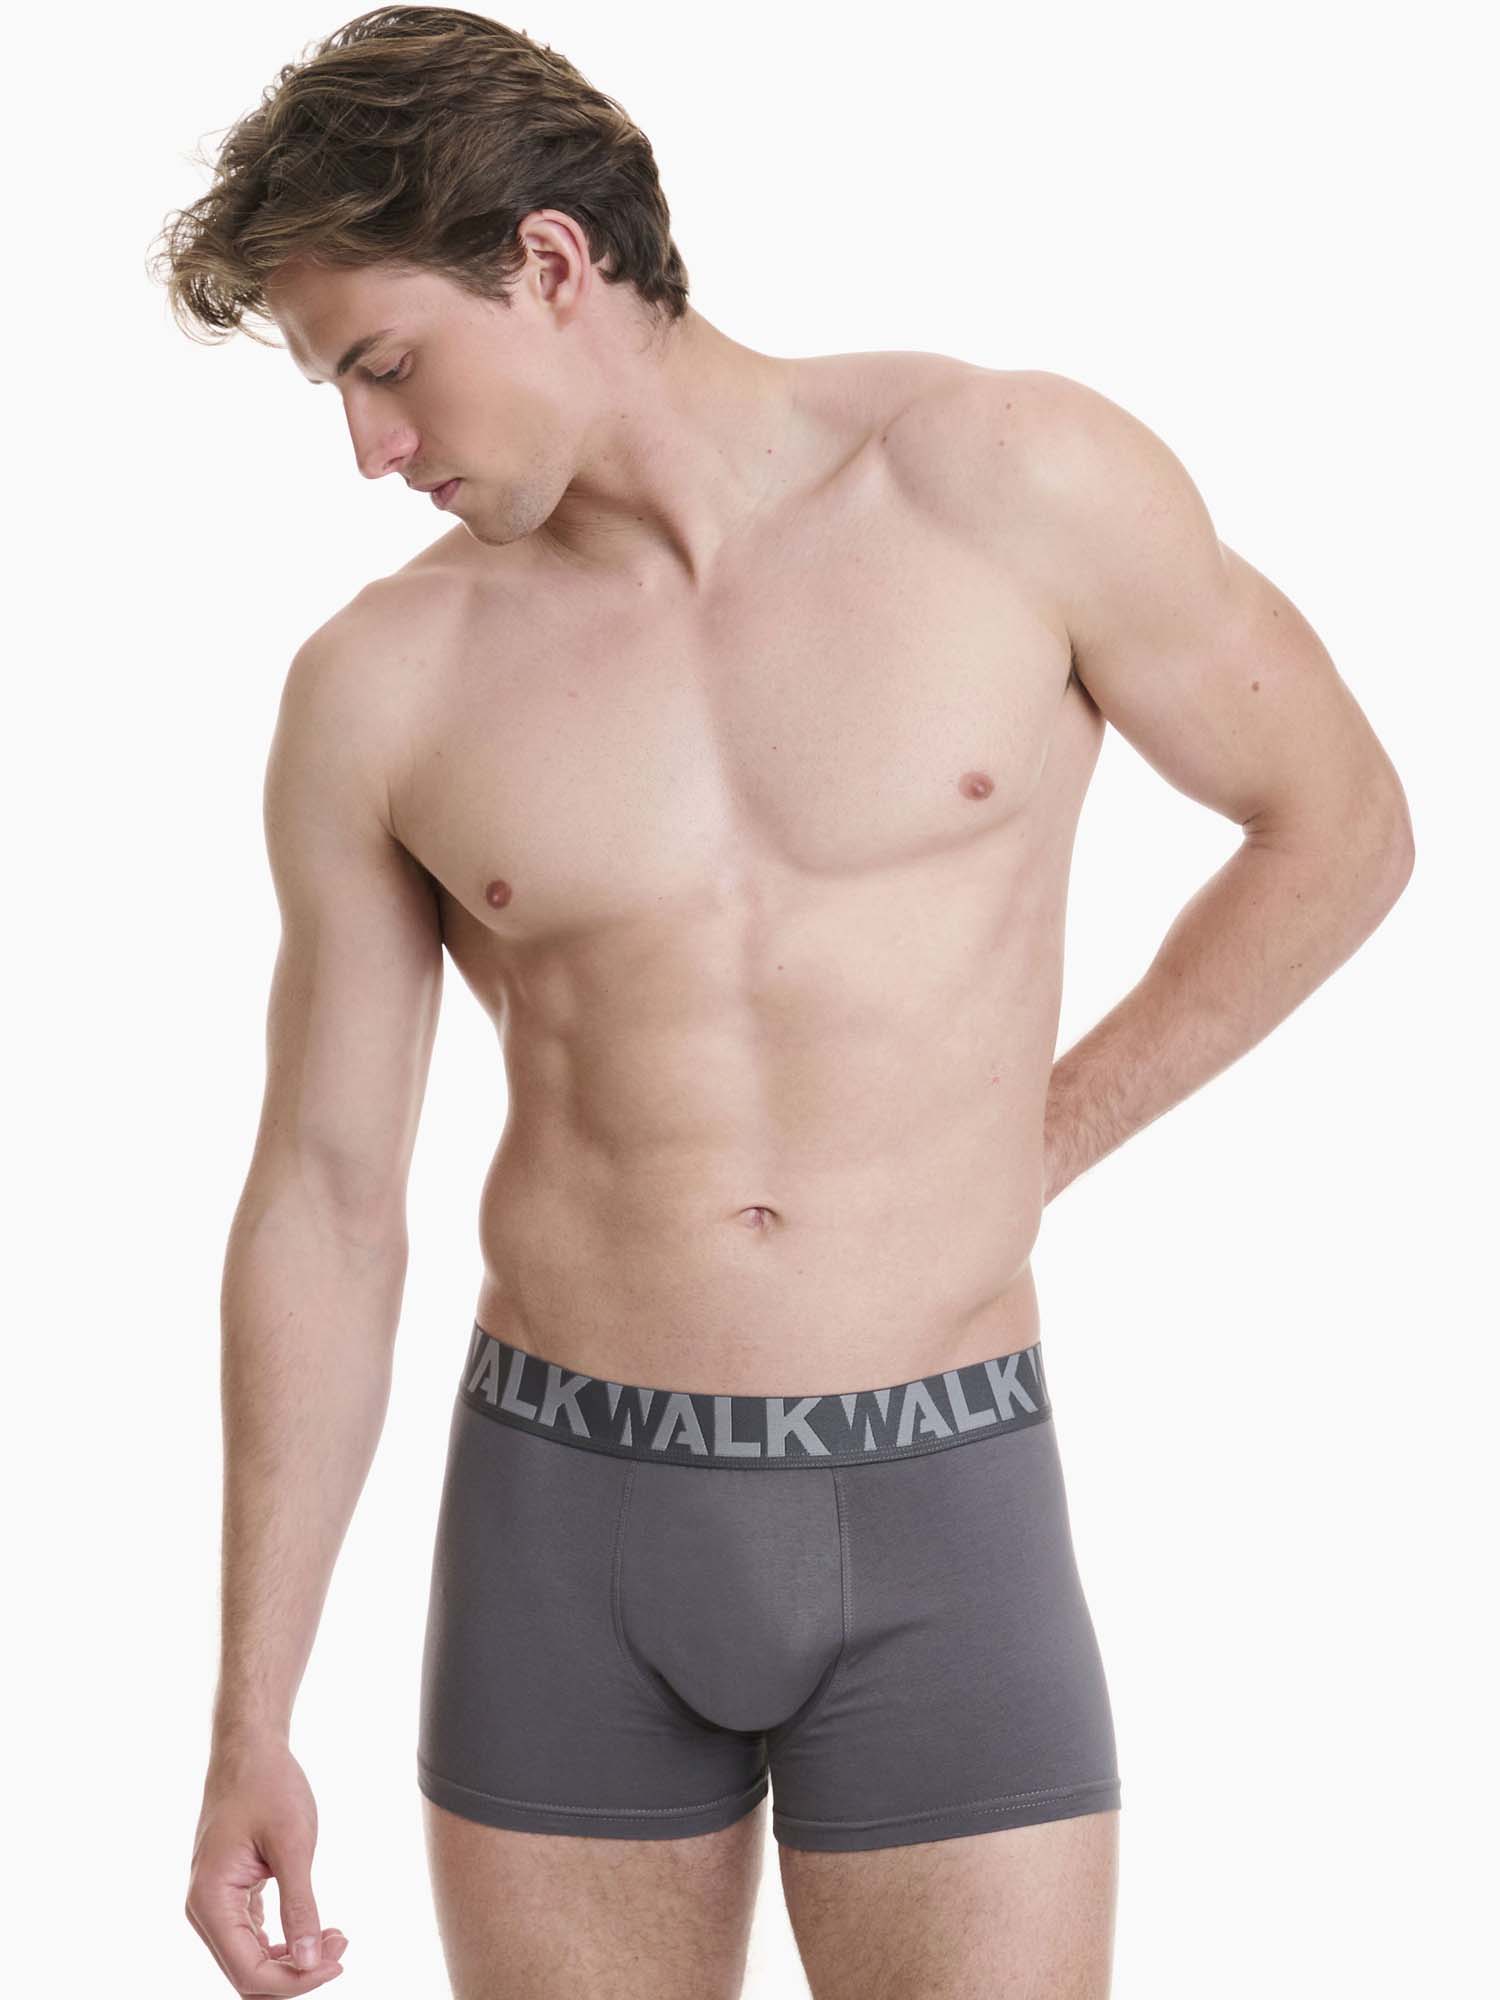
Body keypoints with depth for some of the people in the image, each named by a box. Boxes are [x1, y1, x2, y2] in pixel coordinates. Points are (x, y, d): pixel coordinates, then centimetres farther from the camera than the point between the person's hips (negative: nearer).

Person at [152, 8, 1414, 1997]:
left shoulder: (1015, 478, -7)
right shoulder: (382, 688, -1)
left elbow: (1342, 825, 6)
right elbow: (323, 1203, 4)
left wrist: (1040, 1141, 5)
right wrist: (252, 1722, 5)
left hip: (944, 1524, -1)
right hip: (568, 1527, 2)